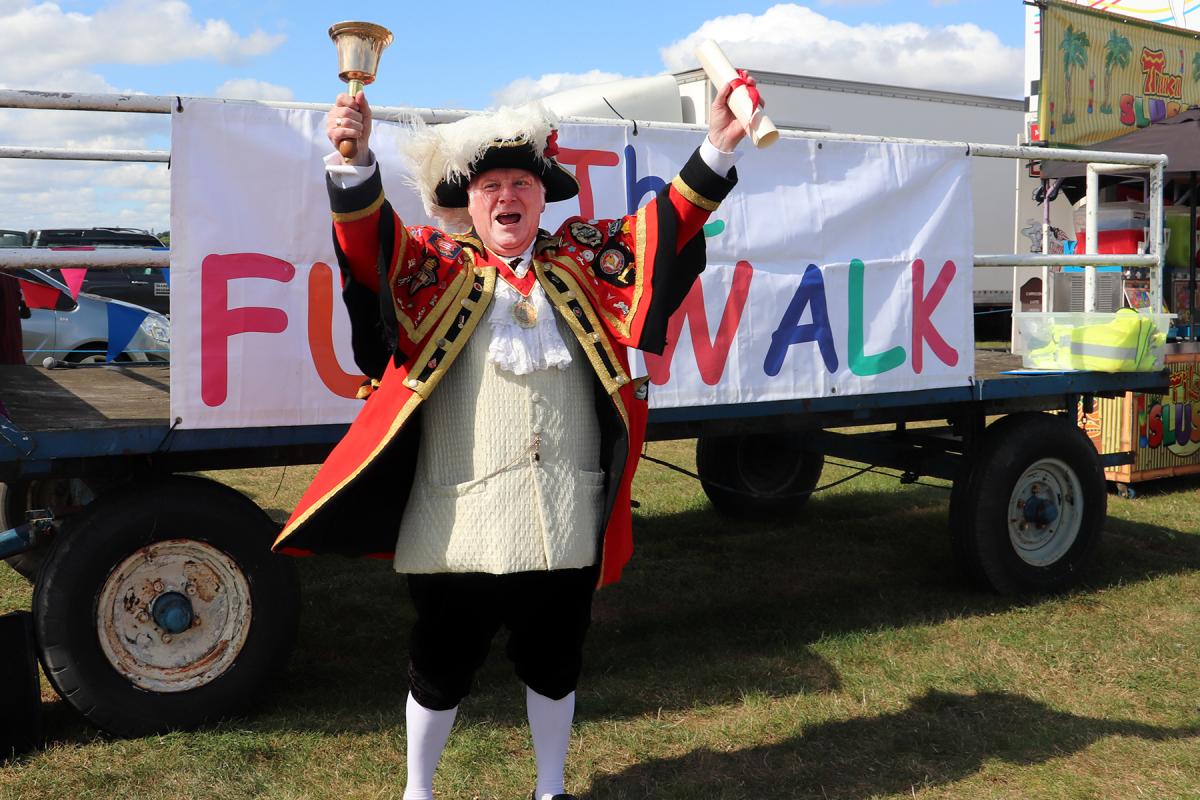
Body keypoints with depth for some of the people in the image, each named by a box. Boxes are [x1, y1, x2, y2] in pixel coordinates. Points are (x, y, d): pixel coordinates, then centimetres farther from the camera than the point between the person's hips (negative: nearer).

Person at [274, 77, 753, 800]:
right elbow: (369, 240, -16)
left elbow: (667, 225, 1)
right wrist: (355, 162, -35)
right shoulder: (436, 268, 1)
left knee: (555, 659, 17)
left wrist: (716, 151, -13)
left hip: (565, 518, 3)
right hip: (459, 519, -2)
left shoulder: (579, 265, 8)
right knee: (443, 663, 12)